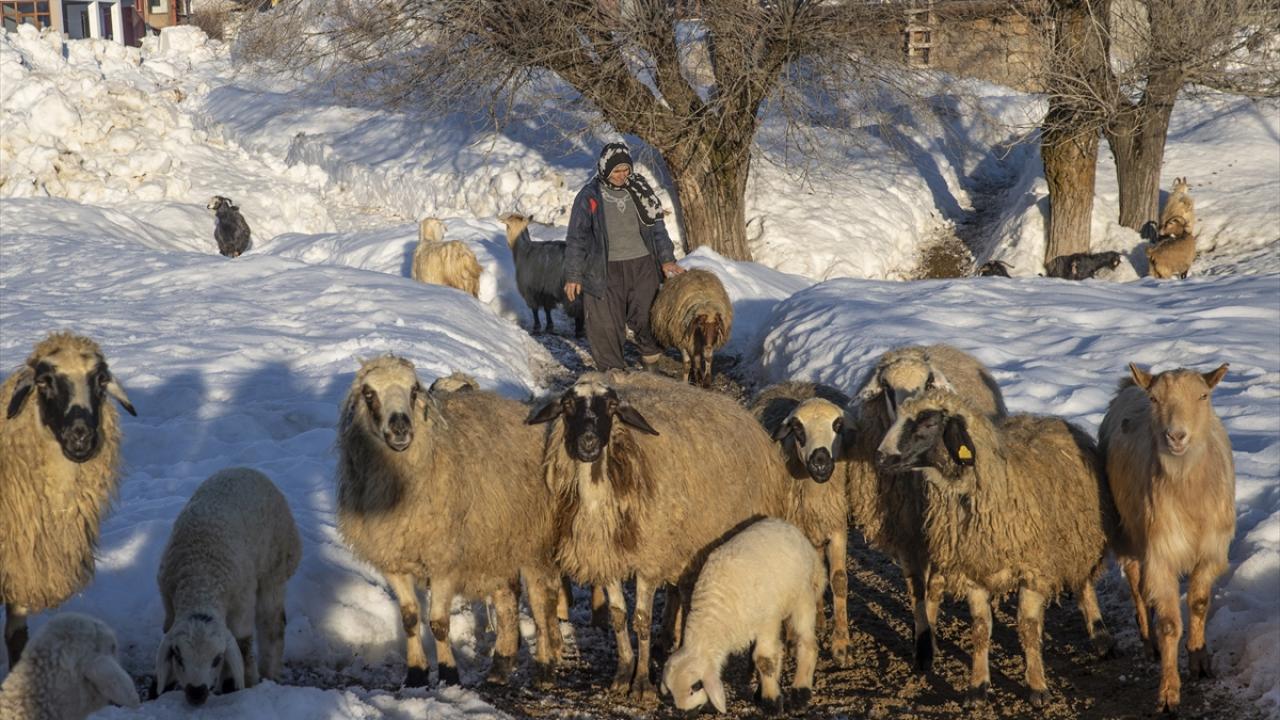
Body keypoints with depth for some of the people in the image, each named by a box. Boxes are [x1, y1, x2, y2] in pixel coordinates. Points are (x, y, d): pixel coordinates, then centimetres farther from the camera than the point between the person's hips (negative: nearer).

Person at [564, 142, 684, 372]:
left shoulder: (639, 190, 6)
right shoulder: (589, 197, -4)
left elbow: (657, 226, 11)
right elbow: (576, 238, -1)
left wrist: (666, 259, 2)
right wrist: (573, 275, -3)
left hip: (642, 267, 2)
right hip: (606, 271, -2)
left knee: (646, 317, 2)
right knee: (606, 325, -2)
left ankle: (652, 358, 28)